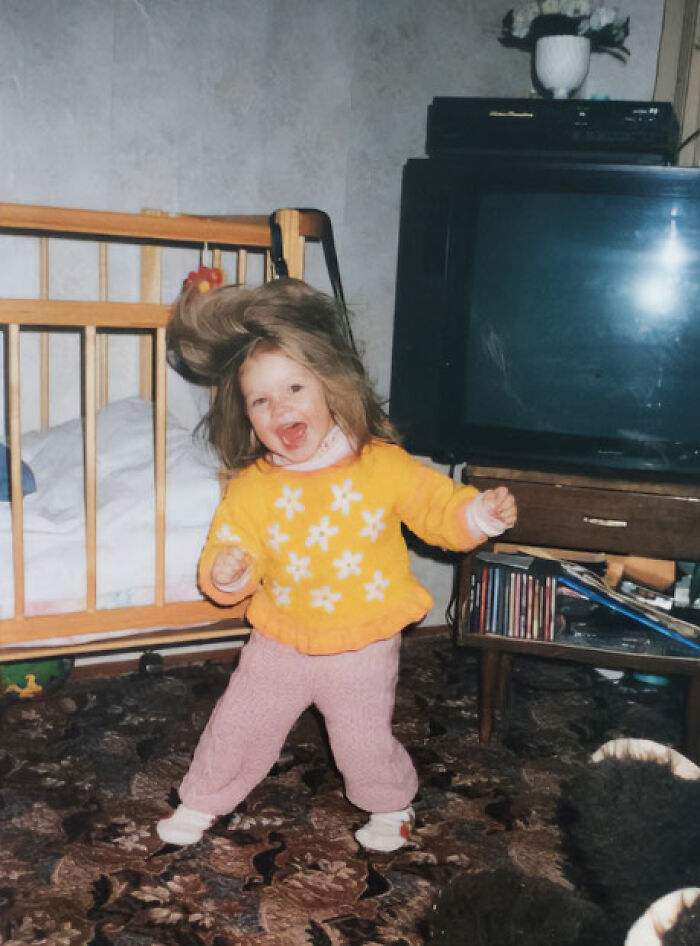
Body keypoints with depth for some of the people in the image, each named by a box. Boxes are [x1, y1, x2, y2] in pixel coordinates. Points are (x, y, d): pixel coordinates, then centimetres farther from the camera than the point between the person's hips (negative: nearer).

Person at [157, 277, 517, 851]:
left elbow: (439, 508, -5)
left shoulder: (383, 465, -12)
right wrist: (224, 573, -28)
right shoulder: (251, 488, -10)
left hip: (363, 647, -2)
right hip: (281, 644, 2)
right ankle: (202, 801, 40)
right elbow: (230, 549, -6)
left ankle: (392, 805, 41)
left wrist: (482, 513, -23)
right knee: (238, 727, 13)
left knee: (364, 742, 10)